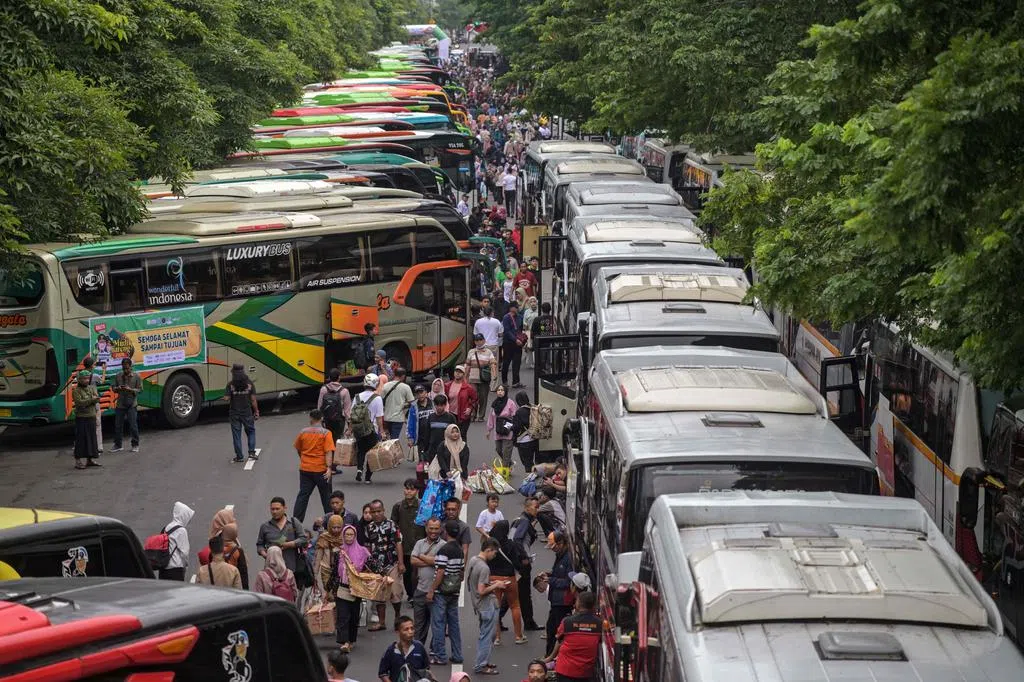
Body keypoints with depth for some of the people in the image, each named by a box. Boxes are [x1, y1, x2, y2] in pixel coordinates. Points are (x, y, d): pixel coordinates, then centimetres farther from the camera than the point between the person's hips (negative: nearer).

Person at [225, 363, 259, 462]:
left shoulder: (230, 385, -10)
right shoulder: (249, 384, -6)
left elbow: (226, 398, -14)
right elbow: (253, 399, -5)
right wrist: (256, 411, 4)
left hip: (234, 413, -1)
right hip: (247, 413, 1)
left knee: (236, 435, 7)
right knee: (250, 432, 18)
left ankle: (239, 456, 9)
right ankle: (251, 452, 9)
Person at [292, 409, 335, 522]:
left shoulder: (303, 432, 1)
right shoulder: (326, 433, -9)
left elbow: (298, 449, 15)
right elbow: (329, 452, -17)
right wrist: (329, 468, -19)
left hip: (305, 468, 2)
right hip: (321, 469, -2)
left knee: (303, 495, 6)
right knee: (326, 496, 11)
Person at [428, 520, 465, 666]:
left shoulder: (444, 550, -15)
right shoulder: (460, 550, 10)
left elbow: (440, 572, -18)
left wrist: (431, 591, -14)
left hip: (441, 592, -8)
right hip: (455, 592, 8)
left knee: (438, 624, -2)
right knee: (454, 623, 12)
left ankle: (440, 656, -1)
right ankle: (457, 655, 14)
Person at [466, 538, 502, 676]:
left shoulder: (472, 560, 5)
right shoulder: (484, 568, -23)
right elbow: (481, 591, -25)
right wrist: (495, 586, -12)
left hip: (479, 605, 10)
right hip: (488, 606, -9)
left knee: (485, 636, 21)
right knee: (487, 637, 0)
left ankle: (482, 662, 30)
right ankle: (480, 666, 6)